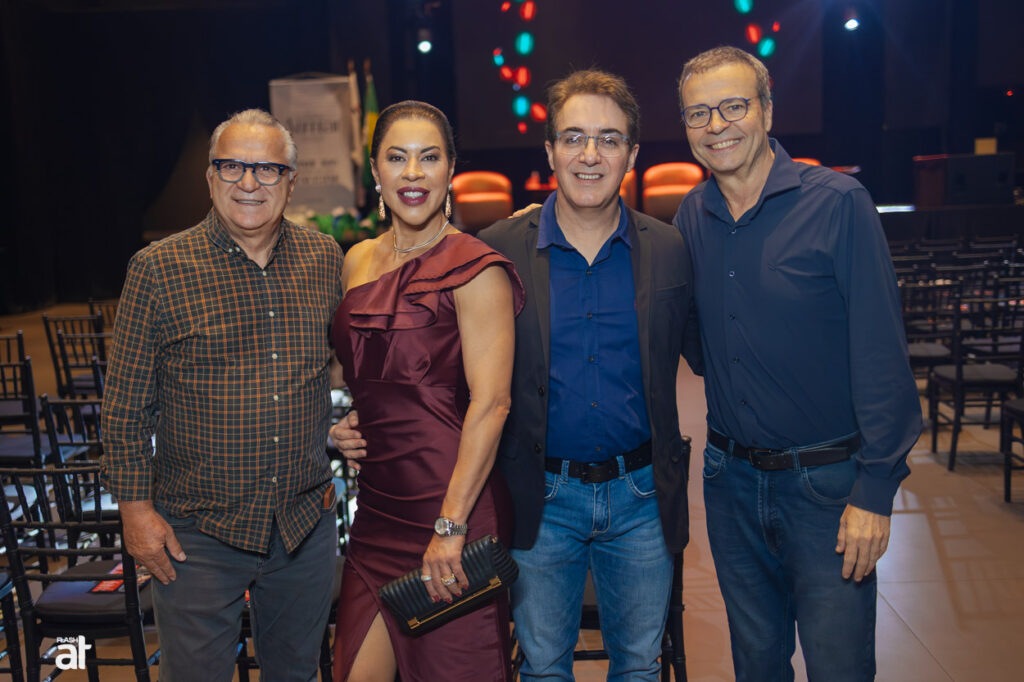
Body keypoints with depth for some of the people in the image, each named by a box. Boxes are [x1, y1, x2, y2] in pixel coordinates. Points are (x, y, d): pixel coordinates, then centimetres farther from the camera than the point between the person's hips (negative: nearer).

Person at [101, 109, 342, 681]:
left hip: (307, 524, 3)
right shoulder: (158, 269, -8)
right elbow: (127, 405, -4)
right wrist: (136, 506, -5)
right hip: (198, 533, -3)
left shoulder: (326, 260, 1)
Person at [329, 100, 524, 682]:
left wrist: (451, 526, -20)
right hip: (378, 510, 6)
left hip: (456, 507, -6)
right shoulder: (358, 262, 10)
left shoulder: (474, 268, -11)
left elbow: (490, 403, -17)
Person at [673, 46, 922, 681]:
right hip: (731, 479, 5)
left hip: (826, 483, -4)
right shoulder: (692, 217, 3)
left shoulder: (838, 203, -12)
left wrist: (876, 489, -17)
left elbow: (881, 355, -14)